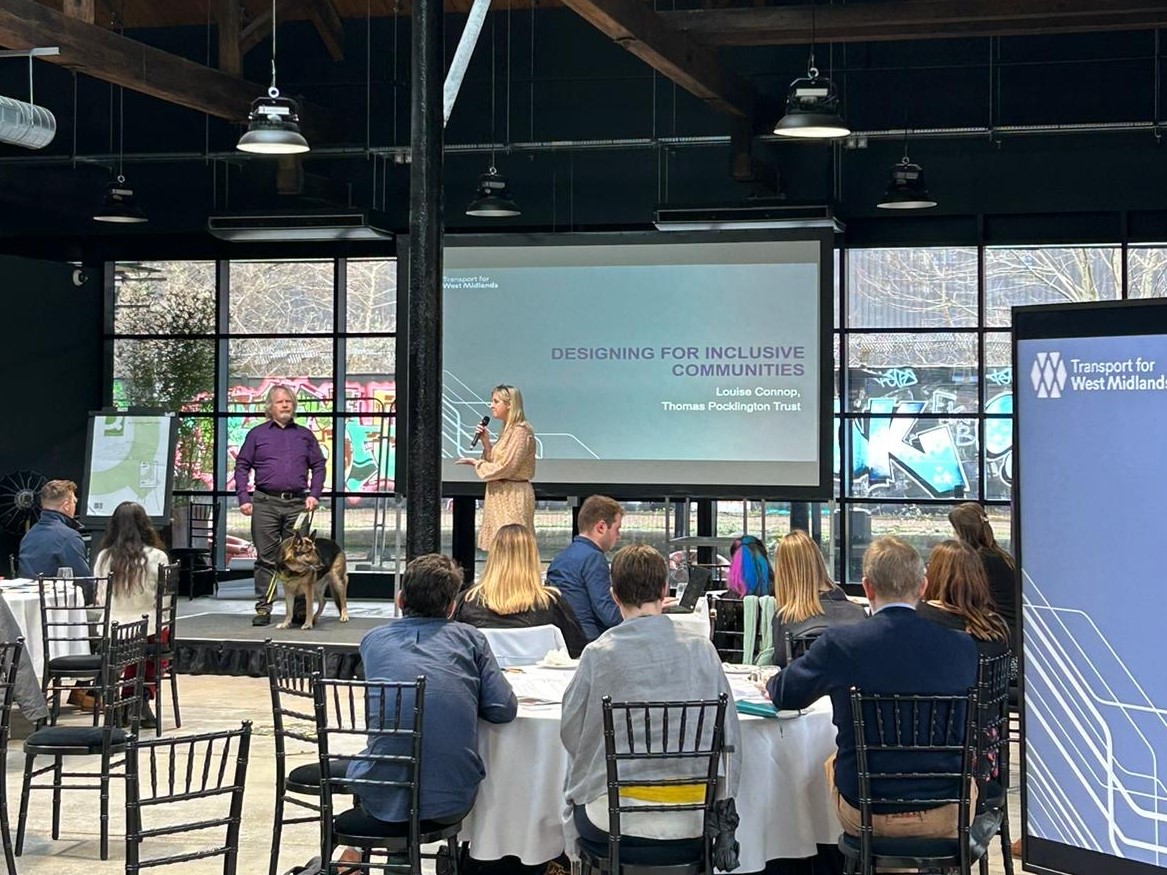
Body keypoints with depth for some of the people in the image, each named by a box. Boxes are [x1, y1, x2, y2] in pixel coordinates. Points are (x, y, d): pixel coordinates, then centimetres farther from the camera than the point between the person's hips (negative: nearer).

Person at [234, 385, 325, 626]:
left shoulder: (305, 435, 15)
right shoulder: (257, 434, 9)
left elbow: (318, 466, 15)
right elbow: (242, 466, 8)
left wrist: (314, 495, 1)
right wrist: (243, 499, -2)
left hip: (297, 503, 1)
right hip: (265, 503, -1)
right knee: (266, 558, -1)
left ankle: (299, 609, 7)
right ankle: (263, 608, 3)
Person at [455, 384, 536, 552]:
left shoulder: (521, 431, -14)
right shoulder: (508, 430, 16)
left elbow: (506, 468, -19)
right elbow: (496, 462, 15)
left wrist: (476, 462, -8)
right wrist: (486, 442, 2)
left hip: (513, 497, -10)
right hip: (501, 494, 10)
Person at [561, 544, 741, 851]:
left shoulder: (598, 655, -9)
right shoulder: (701, 649, -2)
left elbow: (570, 733, 2)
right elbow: (729, 736, 6)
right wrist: (721, 800, 20)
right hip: (692, 824, 3)